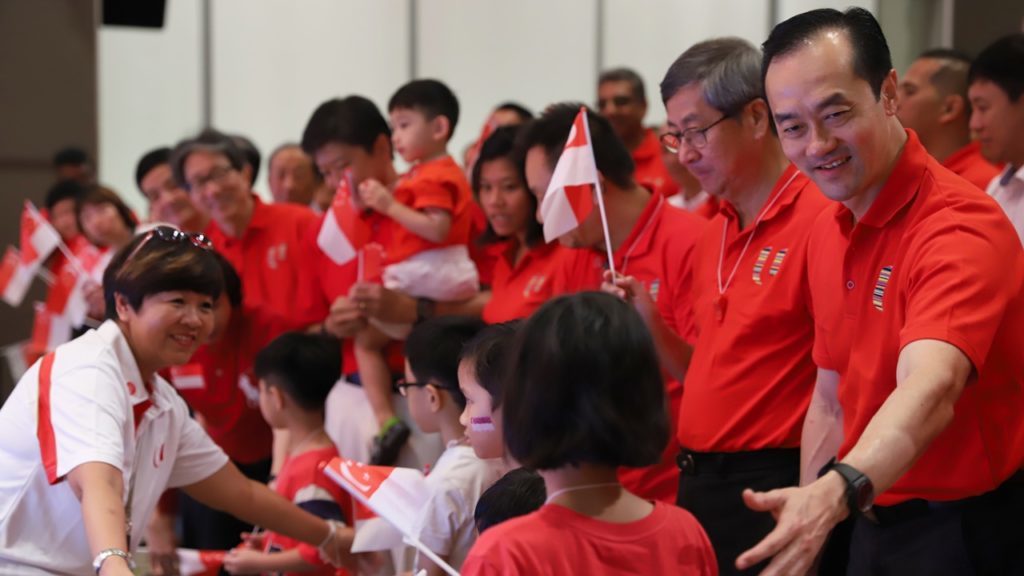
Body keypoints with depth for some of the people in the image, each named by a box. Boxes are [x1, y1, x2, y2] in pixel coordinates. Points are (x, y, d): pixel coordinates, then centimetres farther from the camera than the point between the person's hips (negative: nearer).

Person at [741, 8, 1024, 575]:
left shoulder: (960, 226, -22)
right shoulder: (826, 231, 5)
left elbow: (930, 388, -38)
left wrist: (836, 492, -53)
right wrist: (805, 530, 5)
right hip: (873, 524, 7)